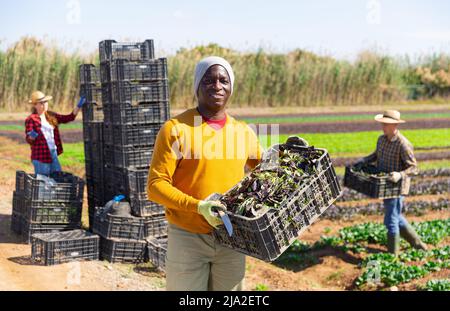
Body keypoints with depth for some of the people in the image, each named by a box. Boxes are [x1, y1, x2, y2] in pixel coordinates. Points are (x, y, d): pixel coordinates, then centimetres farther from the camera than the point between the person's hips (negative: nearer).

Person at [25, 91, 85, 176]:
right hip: (40, 157, -6)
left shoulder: (51, 116, 11)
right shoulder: (31, 119, -6)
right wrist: (32, 136, -30)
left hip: (53, 155, 6)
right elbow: (28, 140, -8)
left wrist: (78, 106, 4)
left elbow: (69, 118, 13)